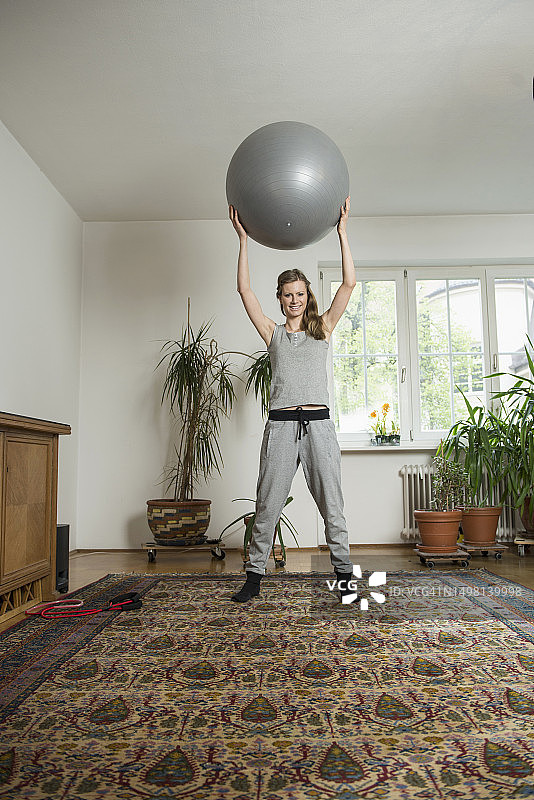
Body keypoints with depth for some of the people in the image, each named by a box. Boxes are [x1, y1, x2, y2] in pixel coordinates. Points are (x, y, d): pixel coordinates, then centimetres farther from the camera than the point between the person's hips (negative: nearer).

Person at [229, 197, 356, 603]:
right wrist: (243, 239, 0)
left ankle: (344, 574, 15)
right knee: (267, 505, 3)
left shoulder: (323, 328, 12)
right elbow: (244, 289, 3)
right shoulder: (272, 332, 12)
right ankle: (254, 576, 14)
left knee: (332, 504, 4)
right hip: (281, 424, 0)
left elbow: (349, 283, 3)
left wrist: (342, 232, 1)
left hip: (319, 424, 0)